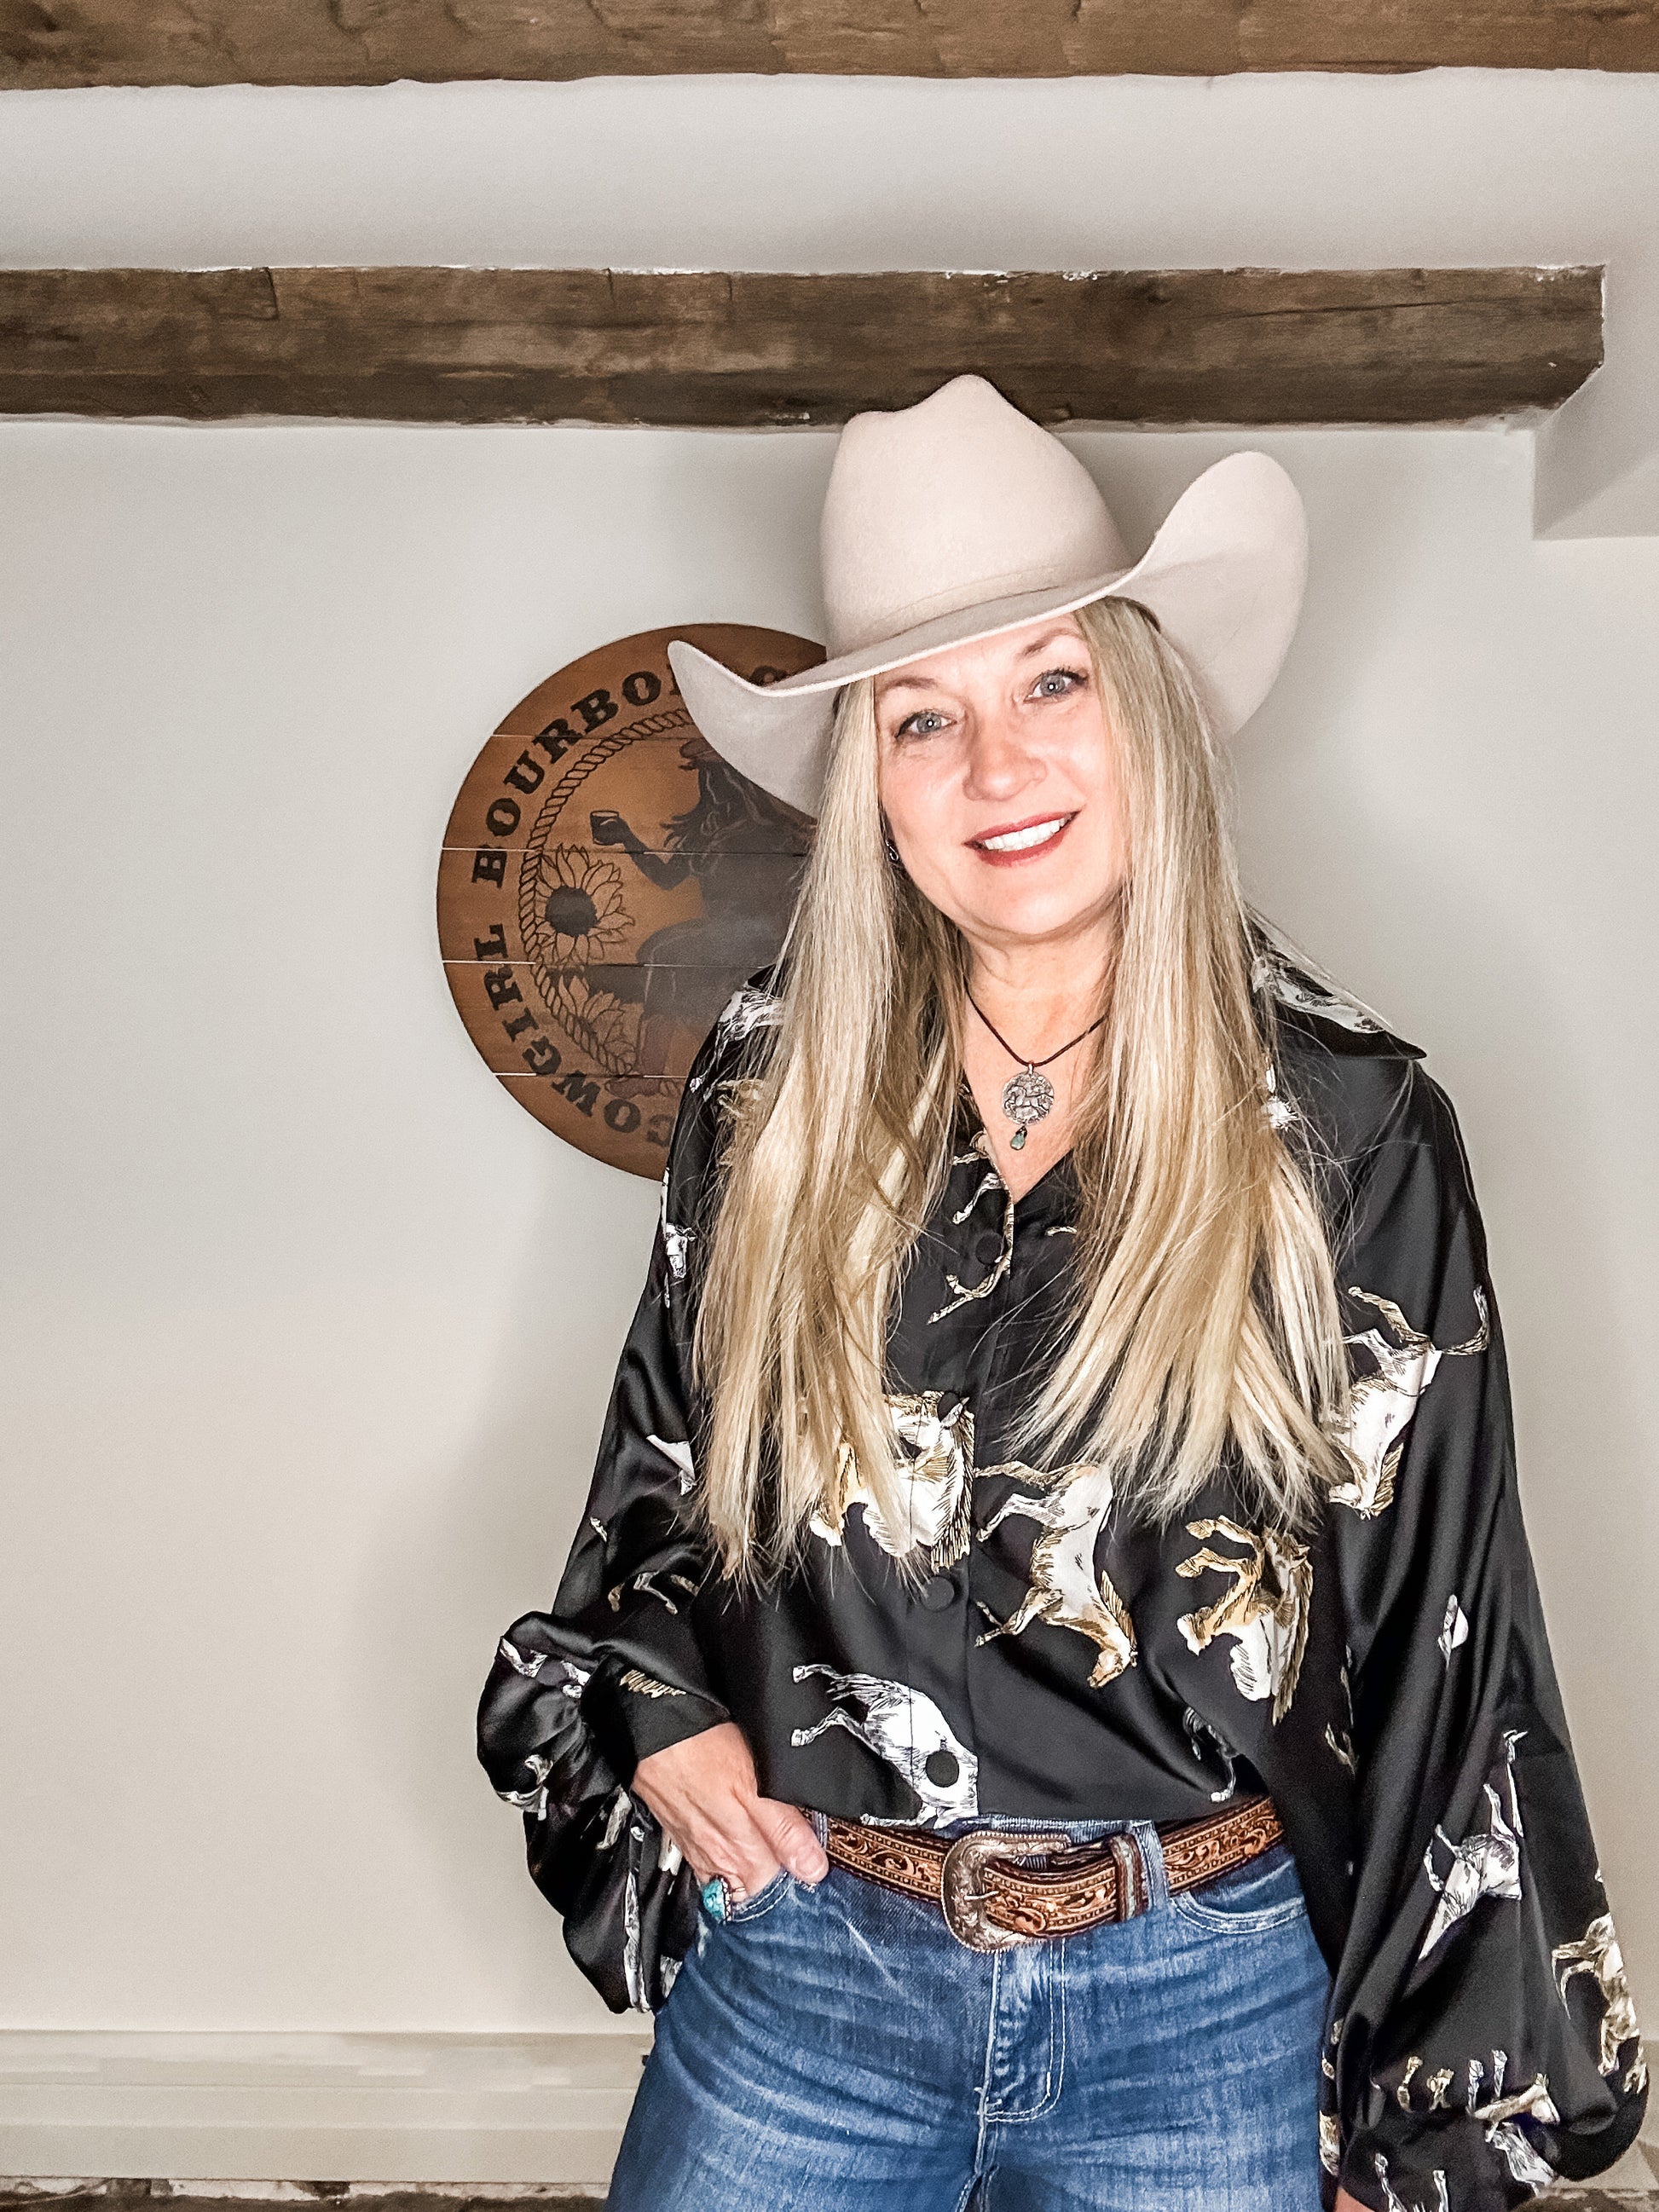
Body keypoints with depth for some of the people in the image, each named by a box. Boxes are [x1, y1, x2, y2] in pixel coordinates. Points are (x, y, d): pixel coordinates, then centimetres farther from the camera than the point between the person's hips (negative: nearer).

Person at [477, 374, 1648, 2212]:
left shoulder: (1345, 1126, -11)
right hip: (799, 1955, 2)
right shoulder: (769, 1092, -4)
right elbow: (662, 1469, 11)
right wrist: (656, 1709, -6)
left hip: (1202, 2006, -1)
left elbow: (1436, 1646, -5)